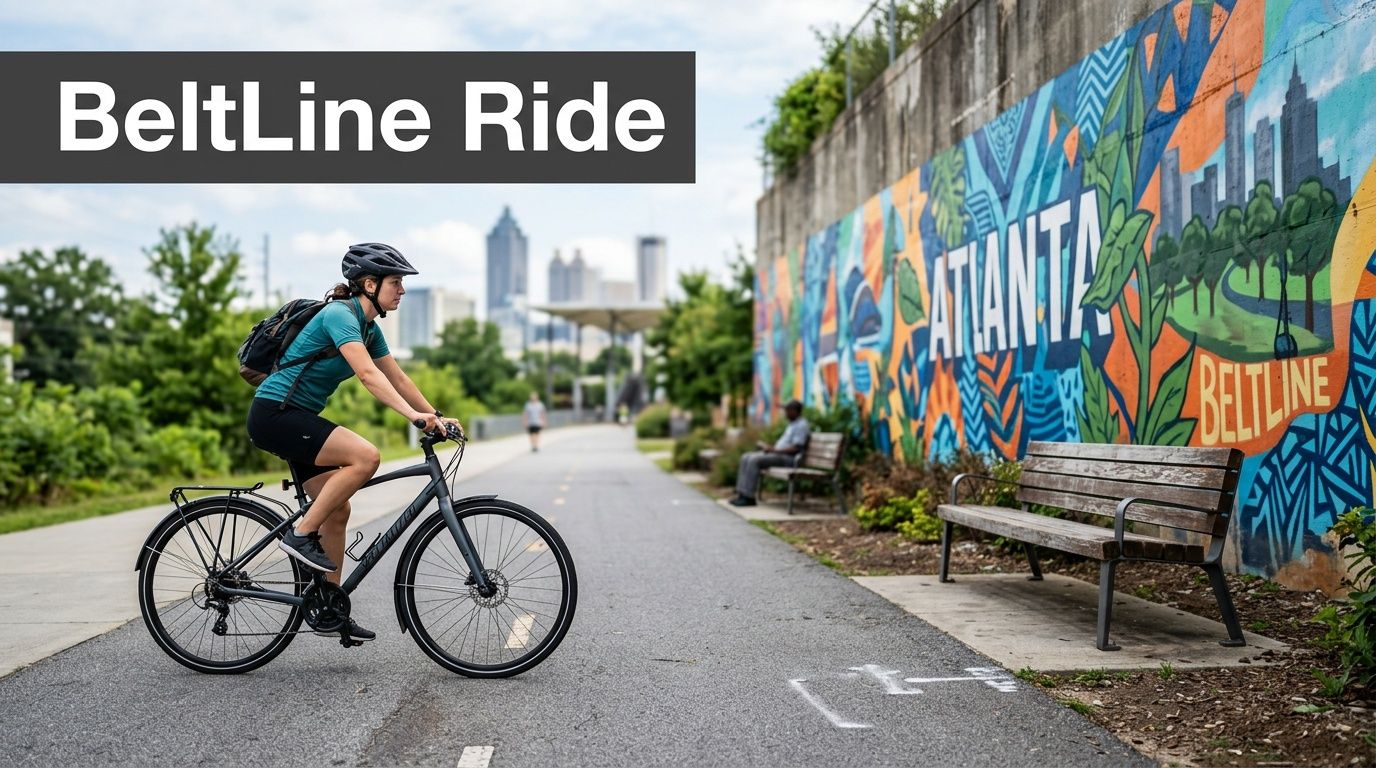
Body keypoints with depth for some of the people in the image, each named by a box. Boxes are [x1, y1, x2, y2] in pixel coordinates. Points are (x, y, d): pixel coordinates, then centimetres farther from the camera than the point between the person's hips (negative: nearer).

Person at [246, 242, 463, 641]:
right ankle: (300, 533, -14)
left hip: (296, 417, 10)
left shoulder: (368, 327, 11)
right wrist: (412, 414, -40)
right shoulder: (340, 314, -18)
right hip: (274, 414, -10)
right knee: (365, 456, -26)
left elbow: (397, 377, 13)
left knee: (338, 511, 7)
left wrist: (436, 416, 3)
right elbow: (368, 373, -31)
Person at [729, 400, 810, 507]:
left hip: (788, 458, -11)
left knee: (754, 460, -26)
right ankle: (742, 494, -8)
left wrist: (773, 450, -19)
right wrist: (768, 446, 7)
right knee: (746, 458, -2)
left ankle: (748, 497, -23)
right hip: (777, 453, 11)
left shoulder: (801, 425, -13)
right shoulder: (792, 424, 20)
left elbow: (796, 448, -21)